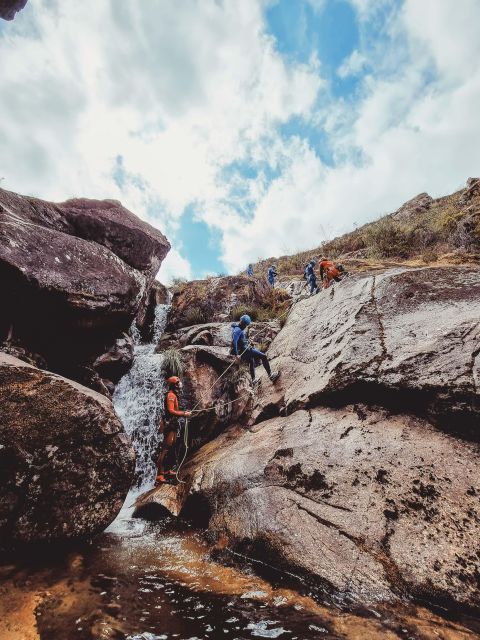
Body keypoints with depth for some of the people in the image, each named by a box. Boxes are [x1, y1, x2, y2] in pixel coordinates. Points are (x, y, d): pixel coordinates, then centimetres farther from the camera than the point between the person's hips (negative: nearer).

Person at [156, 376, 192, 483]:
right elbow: (171, 411, -23)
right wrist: (184, 414, -20)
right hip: (169, 425, -11)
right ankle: (159, 474, -10)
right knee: (165, 449, -11)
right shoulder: (171, 395, -15)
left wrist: (184, 412, 13)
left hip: (173, 425, 11)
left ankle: (166, 470, 26)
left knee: (171, 448, 16)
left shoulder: (174, 395, 18)